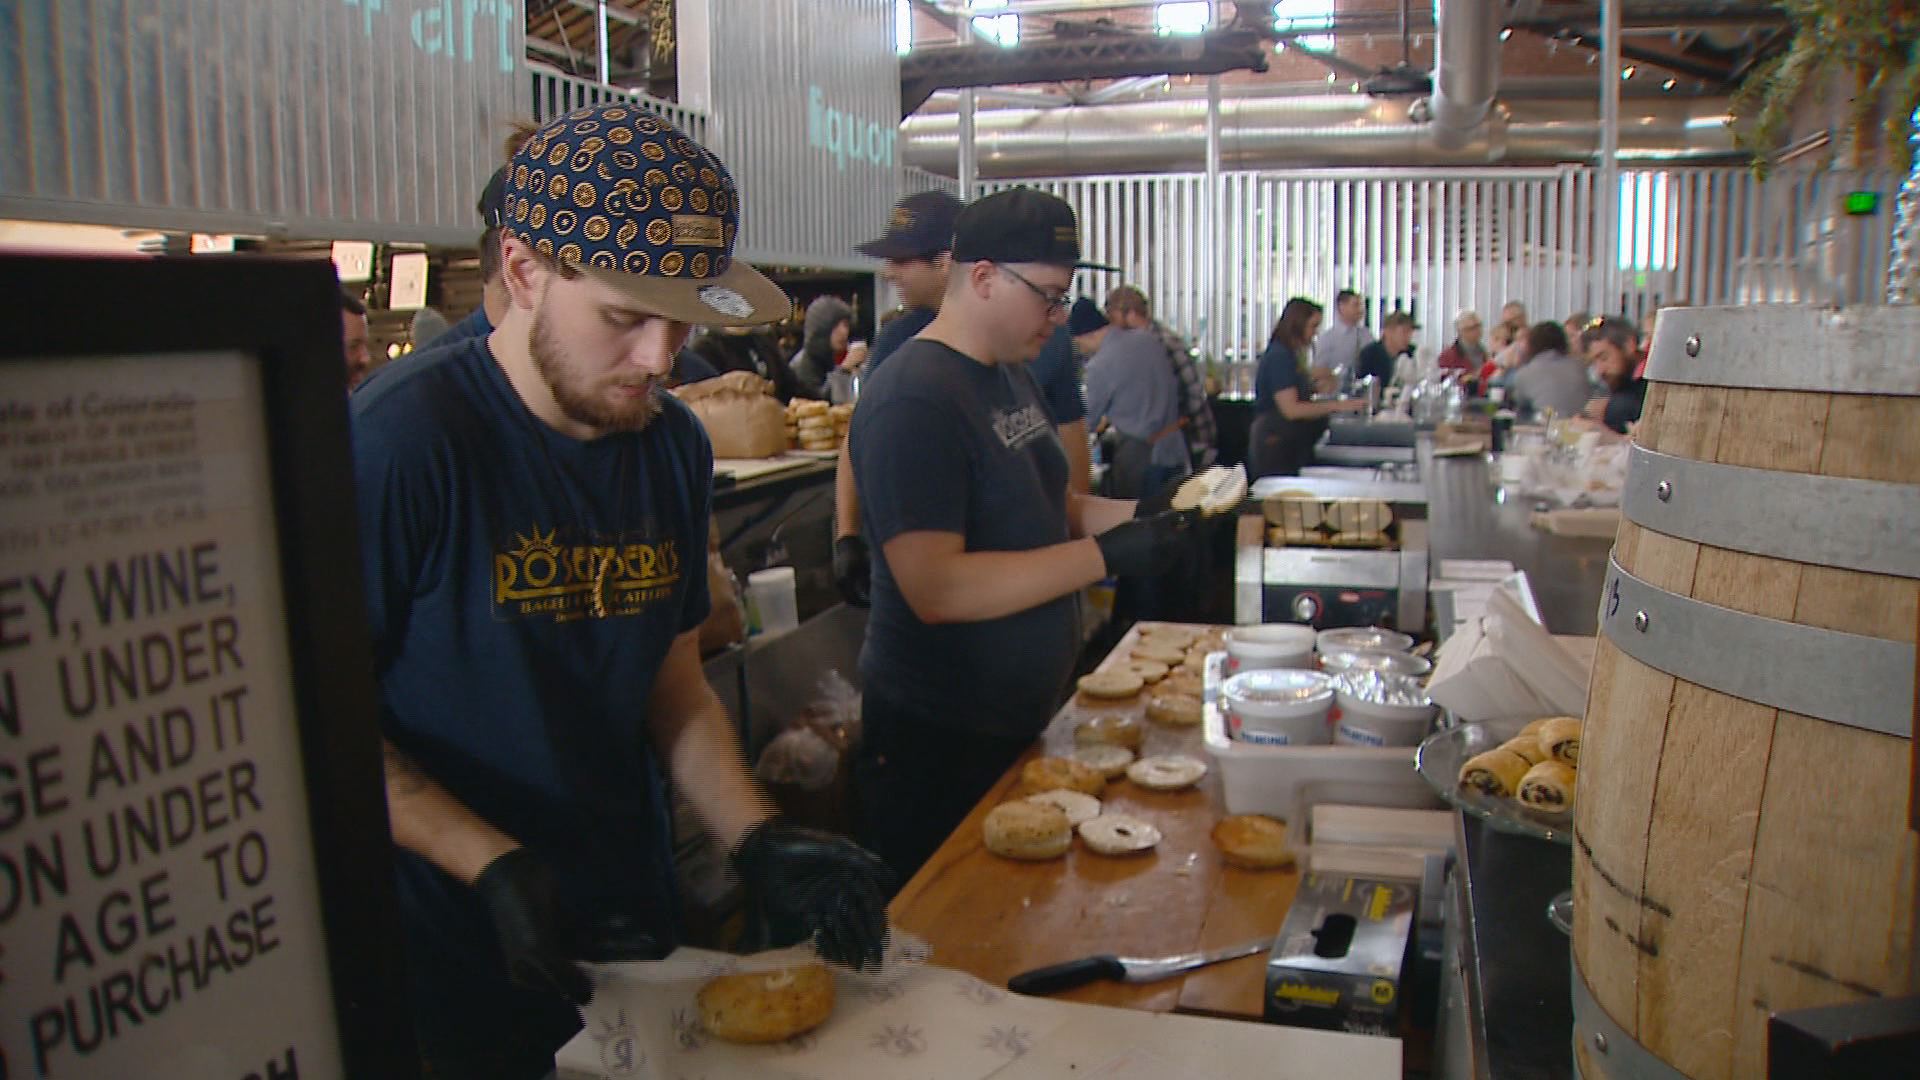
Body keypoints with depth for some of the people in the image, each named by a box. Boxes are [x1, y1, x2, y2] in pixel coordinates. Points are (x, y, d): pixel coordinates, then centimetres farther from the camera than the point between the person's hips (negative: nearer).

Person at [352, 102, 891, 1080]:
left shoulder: (673, 445, -1)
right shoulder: (399, 440, -21)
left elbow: (673, 685, 6)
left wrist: (756, 842, -7)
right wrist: (494, 870, -24)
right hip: (451, 967, -6)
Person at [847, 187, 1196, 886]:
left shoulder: (1012, 373, 10)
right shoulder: (913, 400, -21)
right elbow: (936, 588, -28)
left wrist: (1134, 514, 2)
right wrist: (1105, 556, -27)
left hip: (1025, 717, 9)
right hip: (939, 742, -9)